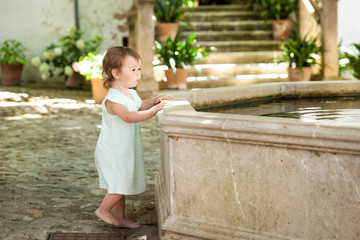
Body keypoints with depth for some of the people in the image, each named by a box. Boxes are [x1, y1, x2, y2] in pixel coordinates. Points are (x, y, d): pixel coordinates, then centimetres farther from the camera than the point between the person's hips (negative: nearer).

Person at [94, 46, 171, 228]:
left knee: (123, 185, 15)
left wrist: (155, 101, 11)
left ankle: (119, 218, 24)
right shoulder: (113, 99, -24)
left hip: (125, 150, 9)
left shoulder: (131, 94, 6)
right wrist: (150, 112, -43)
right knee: (120, 184, -6)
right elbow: (128, 116, -38)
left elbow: (140, 105, 26)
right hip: (113, 152, -9)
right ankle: (103, 210, 14)